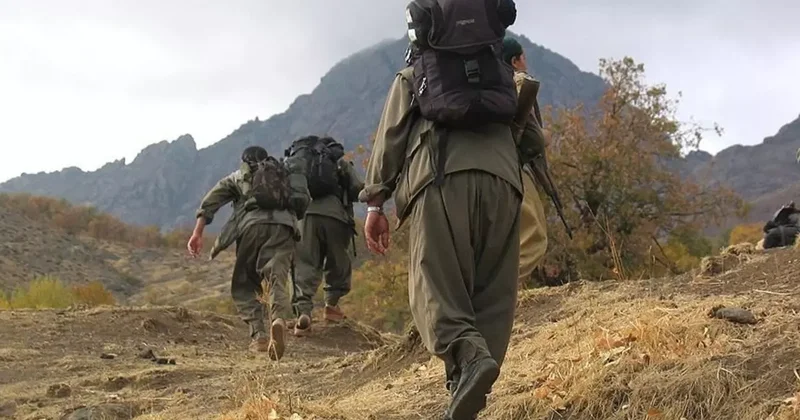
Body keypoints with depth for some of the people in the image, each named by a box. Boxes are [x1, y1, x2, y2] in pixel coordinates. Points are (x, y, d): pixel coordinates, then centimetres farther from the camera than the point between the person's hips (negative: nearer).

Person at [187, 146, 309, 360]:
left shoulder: (237, 177, 30)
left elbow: (210, 201, 15)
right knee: (276, 280, -9)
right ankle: (278, 318, -41)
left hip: (252, 225, -1)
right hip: (283, 227, 1)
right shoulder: (285, 174, 35)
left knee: (243, 285, 11)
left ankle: (259, 335, -7)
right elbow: (304, 198, 21)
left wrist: (197, 233, 7)